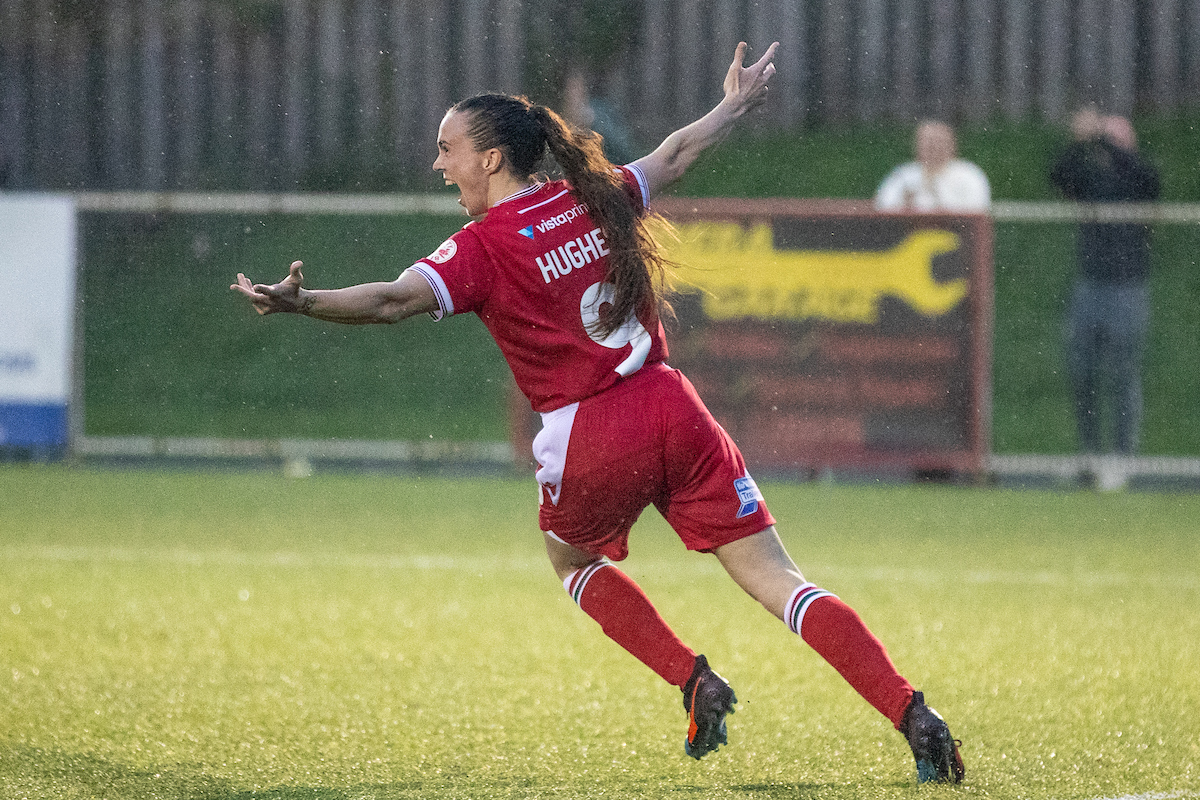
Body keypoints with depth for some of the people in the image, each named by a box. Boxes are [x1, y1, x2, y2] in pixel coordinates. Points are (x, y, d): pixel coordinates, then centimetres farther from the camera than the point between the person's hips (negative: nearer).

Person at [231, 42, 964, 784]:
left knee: (574, 561, 29)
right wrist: (738, 104, 45)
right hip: (674, 413, 4)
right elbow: (677, 152, 28)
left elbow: (396, 299, -22)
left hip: (593, 444, -4)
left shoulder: (485, 248, -6)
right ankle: (911, 712, -11)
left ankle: (695, 681, 13)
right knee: (778, 579, 2)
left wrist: (302, 303, -31)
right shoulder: (598, 200, 11)